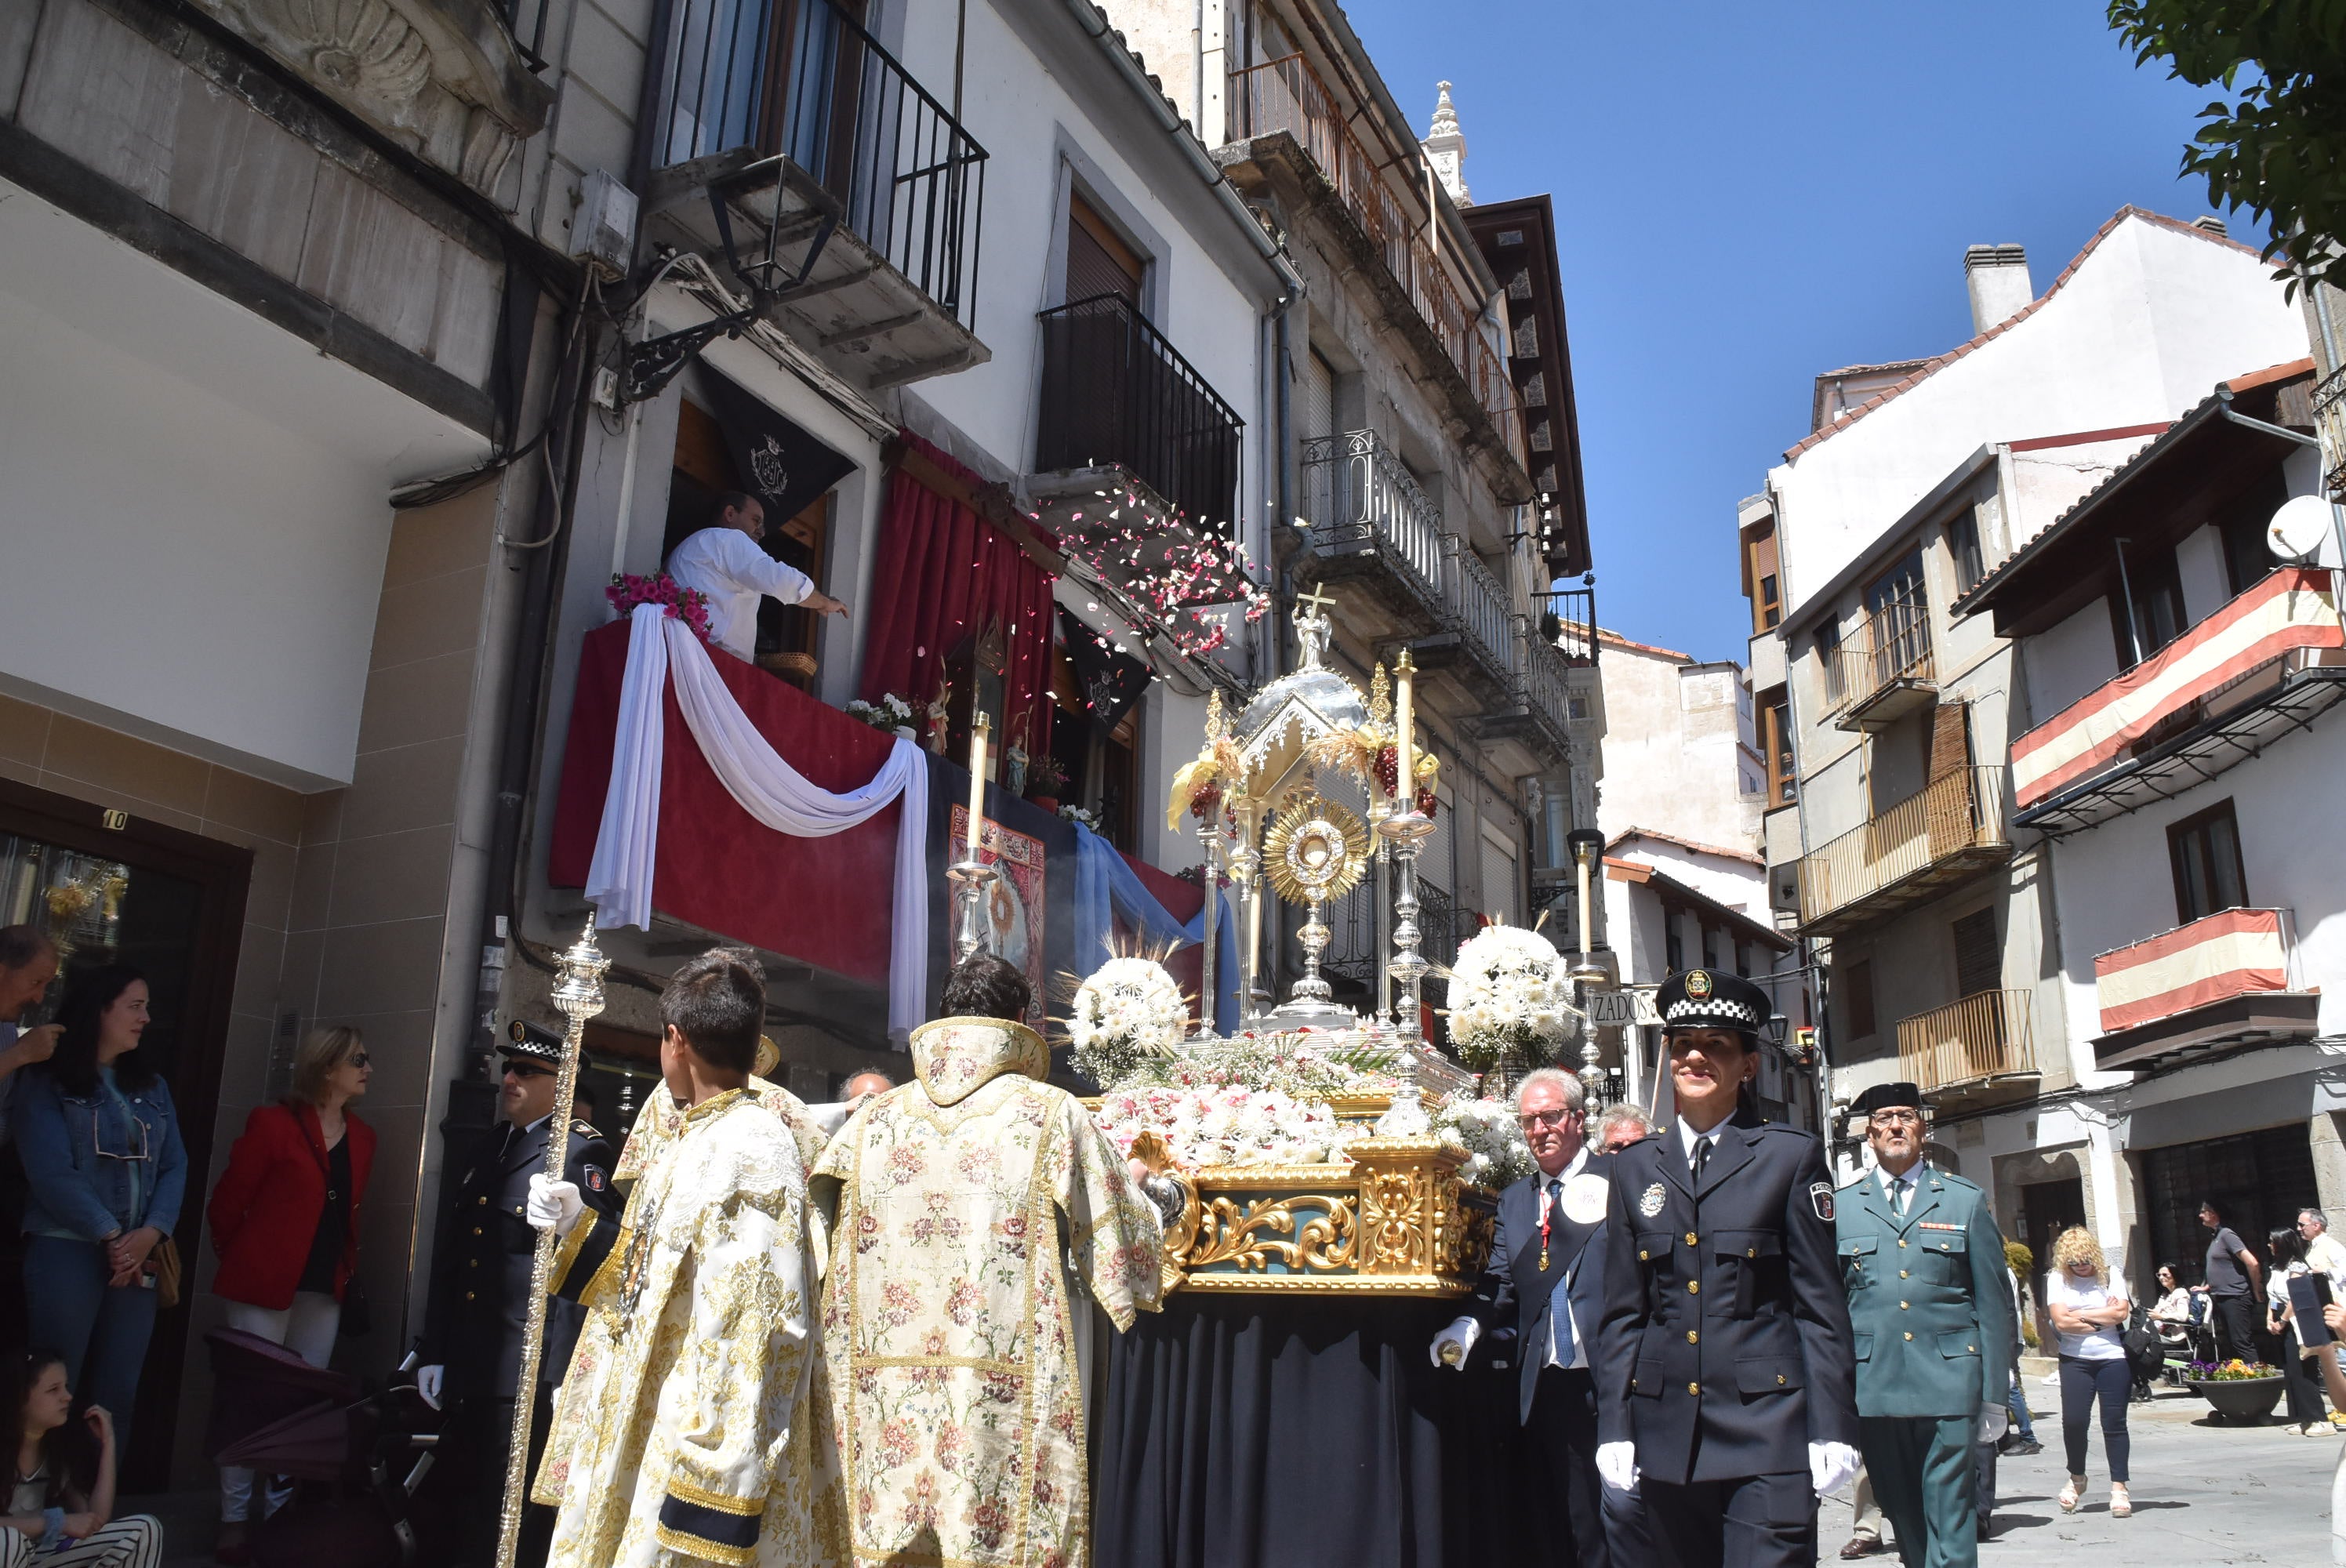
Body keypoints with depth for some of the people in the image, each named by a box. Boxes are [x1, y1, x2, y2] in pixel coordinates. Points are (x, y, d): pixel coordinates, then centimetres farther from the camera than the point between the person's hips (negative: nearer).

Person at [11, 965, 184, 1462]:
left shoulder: (152, 1087, 14)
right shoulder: (47, 1083, -1)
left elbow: (175, 1165, 7)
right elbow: (52, 1173, -11)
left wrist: (151, 1233, -9)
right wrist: (110, 1236, -14)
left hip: (137, 1255, 5)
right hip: (67, 1250, -5)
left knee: (118, 1390, 7)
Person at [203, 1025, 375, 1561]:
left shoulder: (362, 1136, 10)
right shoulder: (273, 1123, -8)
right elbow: (227, 1202, -2)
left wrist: (347, 1270, 11)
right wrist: (241, 1260, 9)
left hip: (324, 1290, 6)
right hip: (266, 1283, -5)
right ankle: (234, 1521, 12)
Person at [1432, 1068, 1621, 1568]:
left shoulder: (1619, 1178, -2)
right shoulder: (1515, 1199, 15)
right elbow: (1500, 1282, 6)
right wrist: (1470, 1326, -9)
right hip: (1551, 1388, 5)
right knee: (1575, 1525, 11)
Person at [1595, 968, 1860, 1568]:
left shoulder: (1789, 1156, 2)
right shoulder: (1634, 1167, 10)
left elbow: (1821, 1305, 0)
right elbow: (1622, 1312, 10)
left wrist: (1832, 1429, -5)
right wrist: (1614, 1428, 4)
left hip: (1767, 1431, -3)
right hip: (1669, 1436, 3)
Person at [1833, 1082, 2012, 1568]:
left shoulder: (1967, 1200, 8)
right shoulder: (1841, 1206, 8)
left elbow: (1994, 1303, 7)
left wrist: (1994, 1395, 2)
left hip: (1949, 1385, -1)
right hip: (1874, 1388, 1)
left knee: (1951, 1526, -4)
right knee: (1903, 1517, 10)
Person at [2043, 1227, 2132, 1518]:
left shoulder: (2108, 1275, 4)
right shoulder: (2057, 1279, 3)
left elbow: (2121, 1311, -9)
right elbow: (2061, 1322, -7)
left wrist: (2080, 1315, -7)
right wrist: (2103, 1317, -4)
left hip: (2113, 1359, 0)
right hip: (2075, 1360, 0)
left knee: (2114, 1422, 1)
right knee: (2073, 1420, -3)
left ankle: (2119, 1487, 10)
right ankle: (2077, 1478, 20)